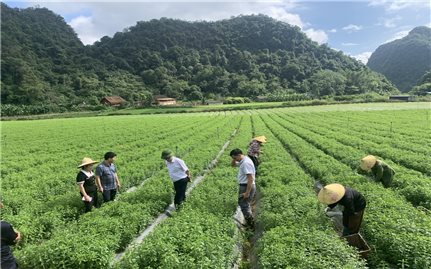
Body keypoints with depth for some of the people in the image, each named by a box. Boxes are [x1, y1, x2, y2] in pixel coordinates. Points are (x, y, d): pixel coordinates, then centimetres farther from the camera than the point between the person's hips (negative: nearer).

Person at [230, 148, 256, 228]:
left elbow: (250, 179, -26)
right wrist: (234, 158, 4)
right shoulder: (243, 161, 9)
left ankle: (251, 225, 4)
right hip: (245, 186, 11)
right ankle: (249, 223, 32)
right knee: (245, 204, 20)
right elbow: (233, 164, 26)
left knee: (244, 205, -5)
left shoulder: (246, 163, -22)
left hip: (247, 187, -11)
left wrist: (247, 192, -26)